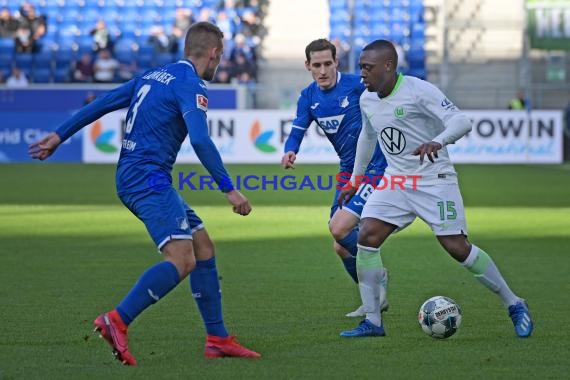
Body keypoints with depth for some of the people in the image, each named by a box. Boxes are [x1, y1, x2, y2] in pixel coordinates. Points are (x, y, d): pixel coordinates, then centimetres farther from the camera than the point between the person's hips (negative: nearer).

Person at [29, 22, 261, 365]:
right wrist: (229, 190, -21)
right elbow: (201, 140, -22)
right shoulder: (191, 85, -10)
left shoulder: (153, 76, 17)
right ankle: (117, 321, -26)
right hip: (148, 178, -10)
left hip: (132, 178, 10)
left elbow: (102, 104, 18)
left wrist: (59, 136, 23)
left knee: (204, 247, 11)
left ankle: (218, 338, 11)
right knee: (182, 259, -19)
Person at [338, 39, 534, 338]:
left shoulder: (419, 91, -16)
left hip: (434, 179, -6)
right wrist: (354, 181, 28)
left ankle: (515, 306, 8)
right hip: (395, 180, 6)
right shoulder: (367, 100, 6)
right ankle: (372, 321, -4)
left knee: (457, 247, -9)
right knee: (366, 237, -11)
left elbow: (461, 121, -22)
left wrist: (437, 141, -41)